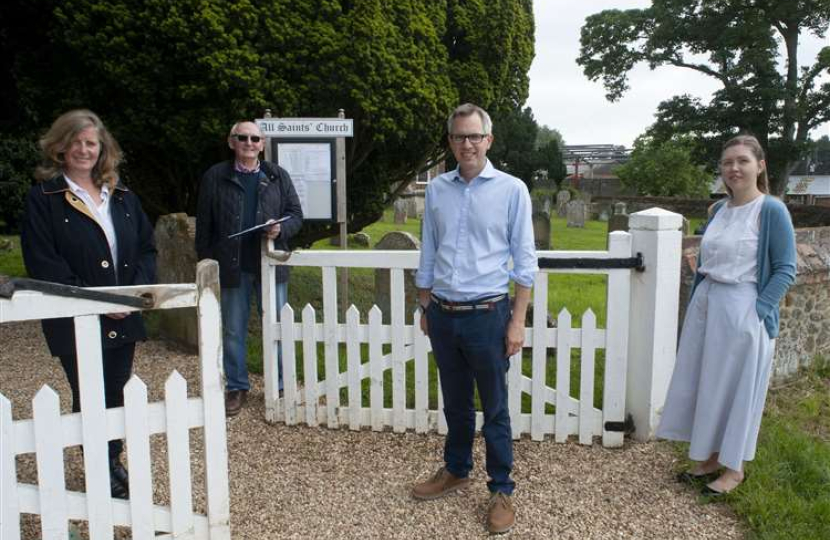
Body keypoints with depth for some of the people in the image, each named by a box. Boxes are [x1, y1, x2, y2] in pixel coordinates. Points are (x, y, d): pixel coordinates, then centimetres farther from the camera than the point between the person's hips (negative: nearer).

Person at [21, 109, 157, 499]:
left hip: (124, 318, 4)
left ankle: (113, 463, 31)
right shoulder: (43, 198, -5)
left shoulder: (122, 196, 9)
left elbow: (147, 247, 8)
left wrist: (136, 291, -8)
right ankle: (101, 474, 22)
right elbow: (42, 263, -12)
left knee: (117, 395, 13)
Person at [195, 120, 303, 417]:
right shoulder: (215, 177, 3)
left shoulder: (277, 176, 6)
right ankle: (236, 387, 23)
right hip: (232, 267, 0)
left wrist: (281, 229, -14)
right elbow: (204, 225, 3)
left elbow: (296, 214, 7)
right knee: (233, 331, 9)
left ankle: (280, 386, 21)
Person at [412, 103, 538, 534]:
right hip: (443, 315, 4)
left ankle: (501, 491, 22)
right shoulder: (436, 189, 6)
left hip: (487, 315, -3)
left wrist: (518, 321, -8)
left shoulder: (512, 190, -5)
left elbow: (524, 261, -4)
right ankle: (455, 471, 37)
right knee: (455, 403, 18)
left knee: (494, 409, 7)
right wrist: (425, 308, 13)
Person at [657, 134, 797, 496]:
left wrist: (757, 311, -16)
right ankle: (709, 458, 29)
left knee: (736, 388, 5)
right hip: (705, 307, 7)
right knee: (704, 384, 13)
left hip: (742, 313, -7)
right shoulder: (719, 209, 8)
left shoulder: (772, 211, -11)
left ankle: (734, 469, 22)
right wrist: (698, 300, 11)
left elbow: (785, 271, -11)